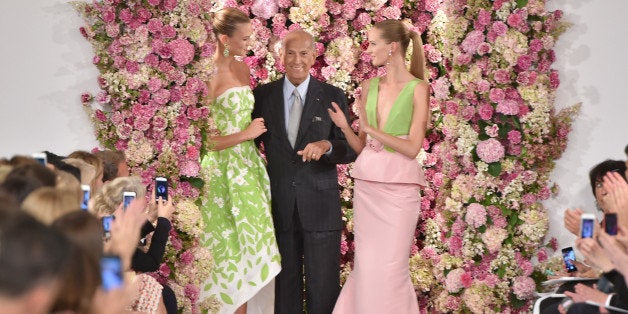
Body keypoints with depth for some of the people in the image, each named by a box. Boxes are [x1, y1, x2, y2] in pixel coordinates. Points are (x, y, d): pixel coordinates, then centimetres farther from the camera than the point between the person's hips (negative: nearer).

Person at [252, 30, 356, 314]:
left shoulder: (333, 97, 1)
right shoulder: (263, 96, 6)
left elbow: (350, 150, 0)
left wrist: (327, 146, -21)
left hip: (320, 207, -2)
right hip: (279, 207, 2)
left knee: (324, 288, -1)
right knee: (284, 285, 9)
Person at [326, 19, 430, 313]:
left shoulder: (418, 88, -6)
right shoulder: (369, 87, 9)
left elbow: (412, 148, -12)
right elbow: (362, 146, 11)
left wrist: (372, 129, -16)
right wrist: (344, 126, -6)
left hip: (399, 187, -5)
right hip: (366, 184, 5)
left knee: (391, 267, -3)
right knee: (365, 266, 6)